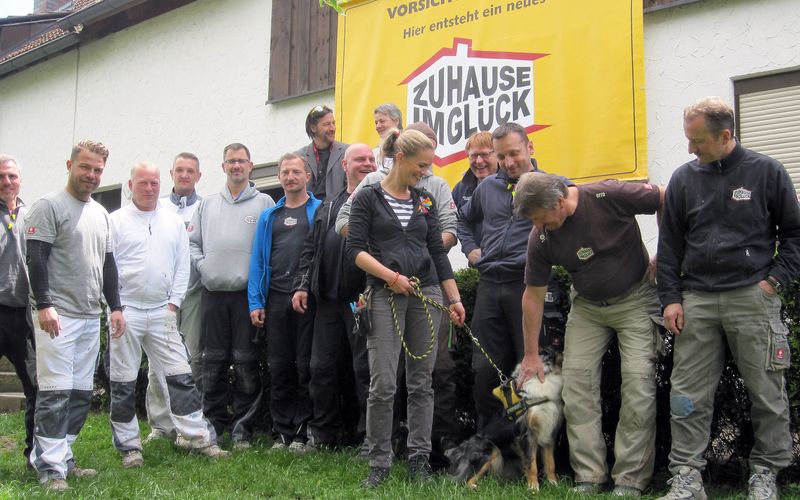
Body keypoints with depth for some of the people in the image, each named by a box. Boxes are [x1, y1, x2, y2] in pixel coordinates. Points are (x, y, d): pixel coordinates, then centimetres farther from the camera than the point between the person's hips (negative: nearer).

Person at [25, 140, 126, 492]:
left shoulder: (101, 213, 17)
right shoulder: (49, 206, -5)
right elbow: (36, 258, -12)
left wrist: (115, 306, 15)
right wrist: (44, 305, -19)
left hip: (91, 318, 7)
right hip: (57, 315, -7)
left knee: (81, 394, 8)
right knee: (55, 393, -8)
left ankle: (63, 458, 17)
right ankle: (50, 467, -3)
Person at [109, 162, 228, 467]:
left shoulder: (174, 222, 10)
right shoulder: (116, 221, 1)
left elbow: (182, 266, 9)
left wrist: (173, 303, 1)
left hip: (162, 312, 2)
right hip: (125, 312, -2)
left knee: (180, 376, 1)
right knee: (123, 383, 5)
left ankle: (196, 435, 8)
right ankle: (129, 445, 15)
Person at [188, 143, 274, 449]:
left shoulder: (264, 203, 3)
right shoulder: (207, 205, 15)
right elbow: (192, 242, 15)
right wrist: (202, 267, 0)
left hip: (247, 293, -3)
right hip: (213, 292, 4)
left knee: (246, 363, -1)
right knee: (213, 361, 9)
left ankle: (242, 428, 7)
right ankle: (213, 423, 18)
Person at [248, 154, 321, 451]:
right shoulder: (268, 216, 16)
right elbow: (258, 259, 12)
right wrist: (255, 302, 3)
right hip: (276, 300, 4)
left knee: (306, 367, -1)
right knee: (279, 368, 7)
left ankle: (302, 432, 7)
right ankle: (282, 432, 15)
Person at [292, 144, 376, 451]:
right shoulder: (328, 207, 19)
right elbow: (310, 248, 19)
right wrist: (301, 285, 9)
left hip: (364, 300, -6)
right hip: (327, 299, 6)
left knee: (365, 368, -2)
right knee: (323, 367, 11)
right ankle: (322, 433, 23)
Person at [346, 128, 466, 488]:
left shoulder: (424, 201, 14)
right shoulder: (368, 198, 1)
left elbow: (438, 252, 14)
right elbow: (354, 249, -6)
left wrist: (455, 299, 10)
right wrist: (391, 276, -14)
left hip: (426, 293, 4)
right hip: (385, 296, -4)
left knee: (421, 381, 6)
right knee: (383, 383, -6)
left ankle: (419, 458, 14)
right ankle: (379, 463, 5)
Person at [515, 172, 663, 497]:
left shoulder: (609, 197, -26)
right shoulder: (540, 238, -14)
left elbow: (668, 201, -14)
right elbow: (533, 294, -5)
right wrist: (532, 355, -1)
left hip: (635, 297, -3)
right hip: (587, 305, 4)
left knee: (639, 382, -10)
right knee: (576, 380, -6)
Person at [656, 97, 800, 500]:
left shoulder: (765, 172, 1)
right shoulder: (684, 178, 9)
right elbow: (669, 243, 12)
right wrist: (670, 297, 5)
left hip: (753, 298, -2)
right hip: (697, 300, 2)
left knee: (767, 392, 3)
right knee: (688, 394, 1)